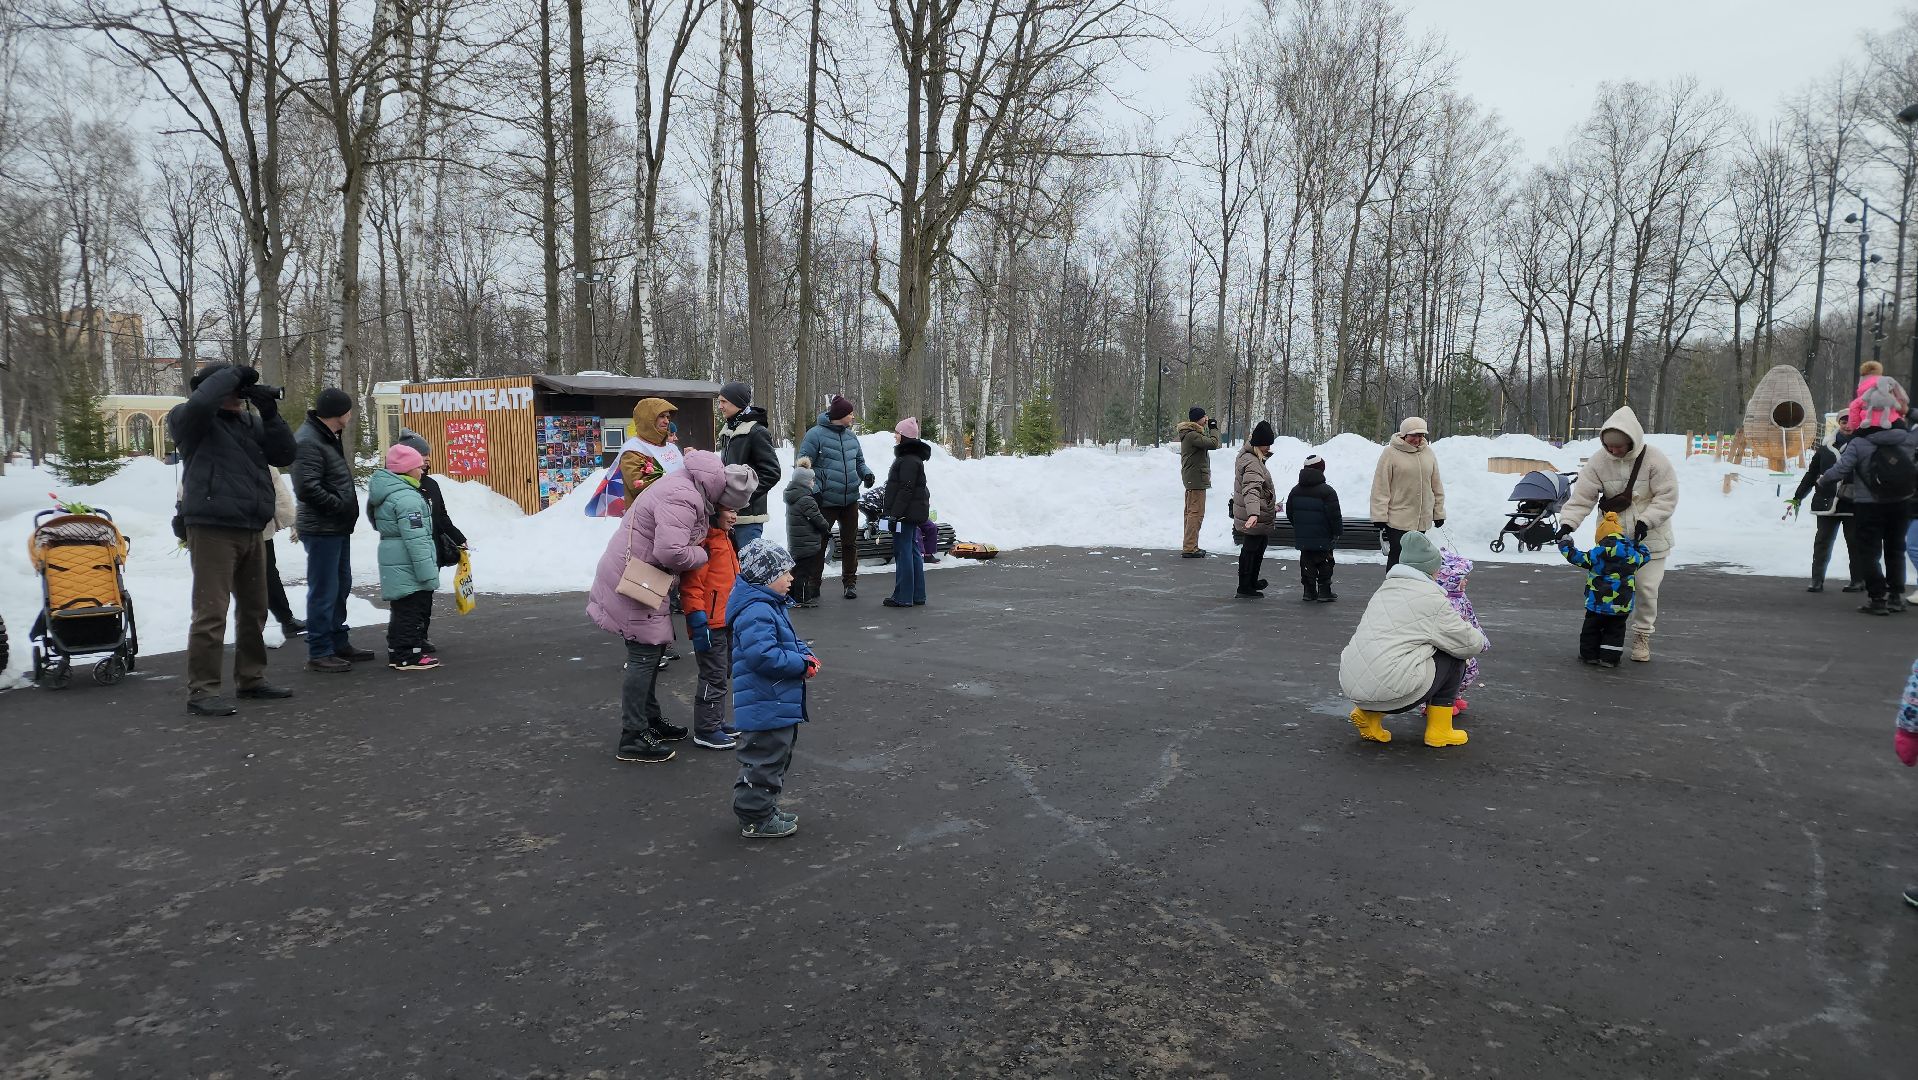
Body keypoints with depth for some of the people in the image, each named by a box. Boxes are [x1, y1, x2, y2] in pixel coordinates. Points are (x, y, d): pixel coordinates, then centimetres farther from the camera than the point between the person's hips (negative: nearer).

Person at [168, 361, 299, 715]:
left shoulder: (249, 422, 14)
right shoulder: (193, 421, -5)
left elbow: (284, 455, 8)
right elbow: (201, 401, -27)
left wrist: (271, 416, -3)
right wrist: (233, 374, -12)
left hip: (252, 530, 8)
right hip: (212, 527, -7)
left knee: (254, 608, 16)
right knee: (211, 612, -8)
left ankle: (251, 678, 29)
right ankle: (202, 690, -2)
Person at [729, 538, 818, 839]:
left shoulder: (771, 606, 14)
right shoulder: (756, 612, -22)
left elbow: (790, 641, 24)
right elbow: (764, 655, -31)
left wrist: (806, 654, 3)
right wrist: (801, 664, -21)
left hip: (780, 706, 11)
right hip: (766, 709, -11)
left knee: (777, 759, 22)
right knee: (765, 762, 0)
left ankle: (765, 809, 34)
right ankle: (756, 819, 12)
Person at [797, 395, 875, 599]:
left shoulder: (850, 435, 9)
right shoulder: (816, 434, -10)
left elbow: (859, 461, 20)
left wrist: (866, 473, -1)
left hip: (850, 500, 6)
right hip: (825, 500, -6)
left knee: (850, 542, 13)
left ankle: (850, 582, 25)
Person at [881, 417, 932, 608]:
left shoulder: (909, 460, -16)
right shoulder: (910, 456, 18)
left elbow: (905, 490, -22)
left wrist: (895, 514, -22)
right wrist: (888, 511, 25)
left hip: (907, 513, -11)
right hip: (912, 514, 11)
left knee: (903, 553, -6)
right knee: (913, 552, 12)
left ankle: (903, 597, -1)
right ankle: (918, 596, 17)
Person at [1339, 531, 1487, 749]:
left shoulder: (1386, 589, 20)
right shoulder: (1430, 598, -5)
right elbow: (1469, 643, 3)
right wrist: (1479, 640, 25)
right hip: (1389, 690, -8)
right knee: (1453, 660, 11)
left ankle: (1368, 715, 16)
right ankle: (1439, 732, 15)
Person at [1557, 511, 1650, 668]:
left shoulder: (1596, 554, -10)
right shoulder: (1632, 554, -1)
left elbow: (1576, 557, -3)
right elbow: (1645, 556, 21)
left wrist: (1565, 544, 12)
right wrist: (1637, 544, 37)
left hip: (1598, 604, -2)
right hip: (1622, 606, 2)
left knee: (1592, 629, 14)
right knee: (1615, 631, 12)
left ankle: (1589, 654, 19)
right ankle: (1610, 658, 10)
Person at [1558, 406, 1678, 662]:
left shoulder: (1654, 459, -15)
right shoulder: (1598, 461, -8)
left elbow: (1667, 497, -13)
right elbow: (1581, 497, -10)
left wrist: (1645, 521, -25)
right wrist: (1567, 523, -25)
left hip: (1648, 538, -2)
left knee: (1646, 588, 2)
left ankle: (1642, 635, 20)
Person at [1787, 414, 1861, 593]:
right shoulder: (1825, 447, 7)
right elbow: (1811, 474, 13)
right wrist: (1797, 498, 13)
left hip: (1853, 504, -2)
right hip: (1827, 503, 3)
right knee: (1822, 541, 3)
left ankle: (1858, 580, 17)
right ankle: (1817, 580, 7)